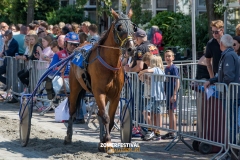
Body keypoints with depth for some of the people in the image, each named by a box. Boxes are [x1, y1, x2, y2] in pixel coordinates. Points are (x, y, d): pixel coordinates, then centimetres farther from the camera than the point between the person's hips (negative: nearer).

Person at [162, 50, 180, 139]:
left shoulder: (174, 68, -12)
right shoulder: (166, 68, 12)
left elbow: (177, 82, -16)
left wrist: (174, 94, -20)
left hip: (172, 93, -8)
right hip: (167, 93, 8)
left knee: (172, 112, -5)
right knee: (169, 112, 12)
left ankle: (173, 133, -2)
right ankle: (170, 132, 19)